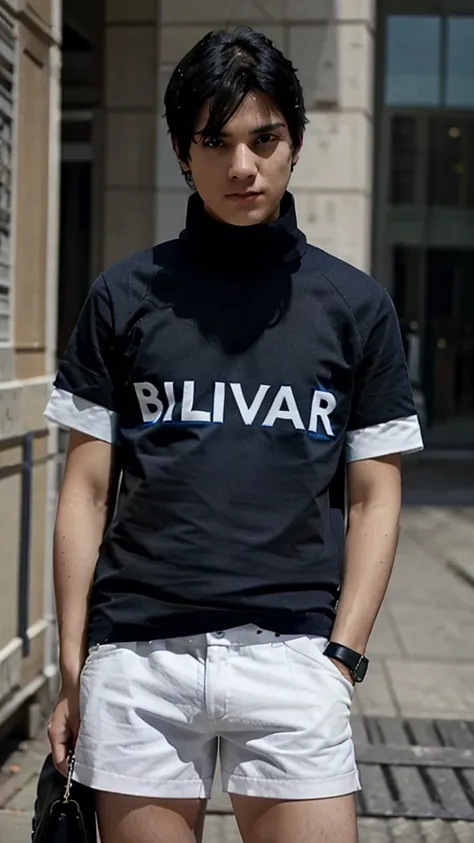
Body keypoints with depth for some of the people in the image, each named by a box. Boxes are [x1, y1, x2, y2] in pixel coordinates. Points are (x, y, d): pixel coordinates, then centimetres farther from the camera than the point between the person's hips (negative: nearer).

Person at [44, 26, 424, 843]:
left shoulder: (354, 306, 7)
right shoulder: (124, 297, 6)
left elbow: (374, 498, 8)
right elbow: (87, 491, 7)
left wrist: (342, 656, -2)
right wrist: (72, 668, 3)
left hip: (291, 653, 0)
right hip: (136, 655, 0)